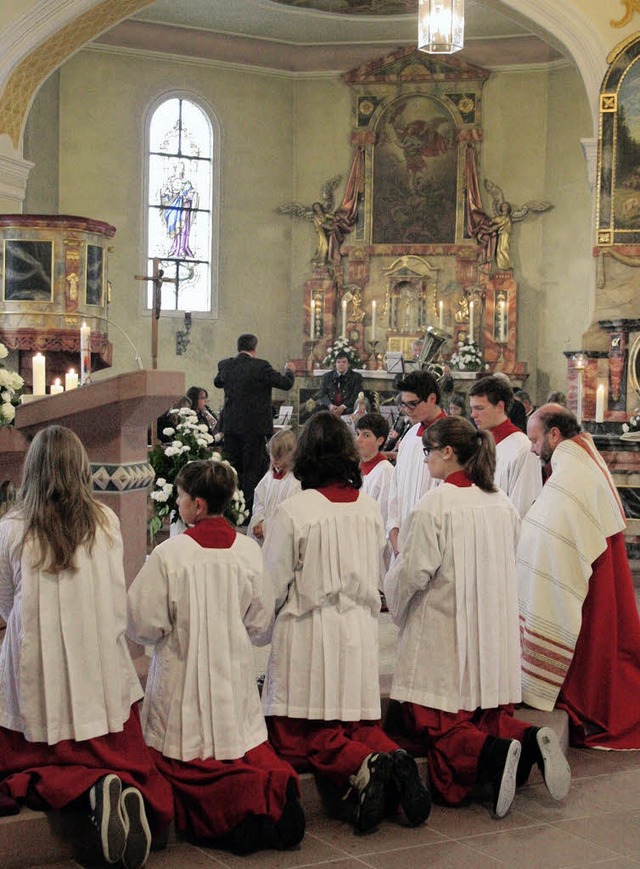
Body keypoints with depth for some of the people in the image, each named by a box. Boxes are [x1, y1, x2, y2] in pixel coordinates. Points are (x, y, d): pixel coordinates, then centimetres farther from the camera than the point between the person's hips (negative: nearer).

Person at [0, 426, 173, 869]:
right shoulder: (105, 521, -4)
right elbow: (118, 602, 5)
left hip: (36, 671, -2)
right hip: (102, 670, 2)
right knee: (127, 761, 17)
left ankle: (94, 789, -15)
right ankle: (127, 790, -19)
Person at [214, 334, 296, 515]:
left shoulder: (225, 365, 2)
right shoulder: (260, 366, -13)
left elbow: (217, 382, 22)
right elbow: (286, 383, -6)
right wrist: (290, 370, 15)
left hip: (231, 425, 5)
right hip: (254, 426, -5)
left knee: (233, 468, 13)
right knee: (252, 469, 2)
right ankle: (249, 509, 1)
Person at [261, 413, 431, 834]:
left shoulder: (294, 510, -13)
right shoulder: (369, 508, 2)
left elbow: (273, 587, -7)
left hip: (309, 633, -5)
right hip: (360, 631, 5)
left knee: (297, 732, 3)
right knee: (360, 724, 15)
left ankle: (363, 767, -23)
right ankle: (392, 756, -16)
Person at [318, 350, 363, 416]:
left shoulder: (356, 377, 11)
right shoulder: (327, 376, 19)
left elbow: (356, 395, 1)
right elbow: (323, 394, 11)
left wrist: (343, 407, -14)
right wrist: (330, 405, -11)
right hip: (330, 410, 2)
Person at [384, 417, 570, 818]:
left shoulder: (435, 505, -15)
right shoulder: (504, 504, 6)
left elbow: (414, 573, -14)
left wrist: (395, 599, 7)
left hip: (444, 635, -6)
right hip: (496, 632, 7)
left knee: (435, 724, 0)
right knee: (490, 716, 15)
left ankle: (493, 754, -26)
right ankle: (531, 740, -15)